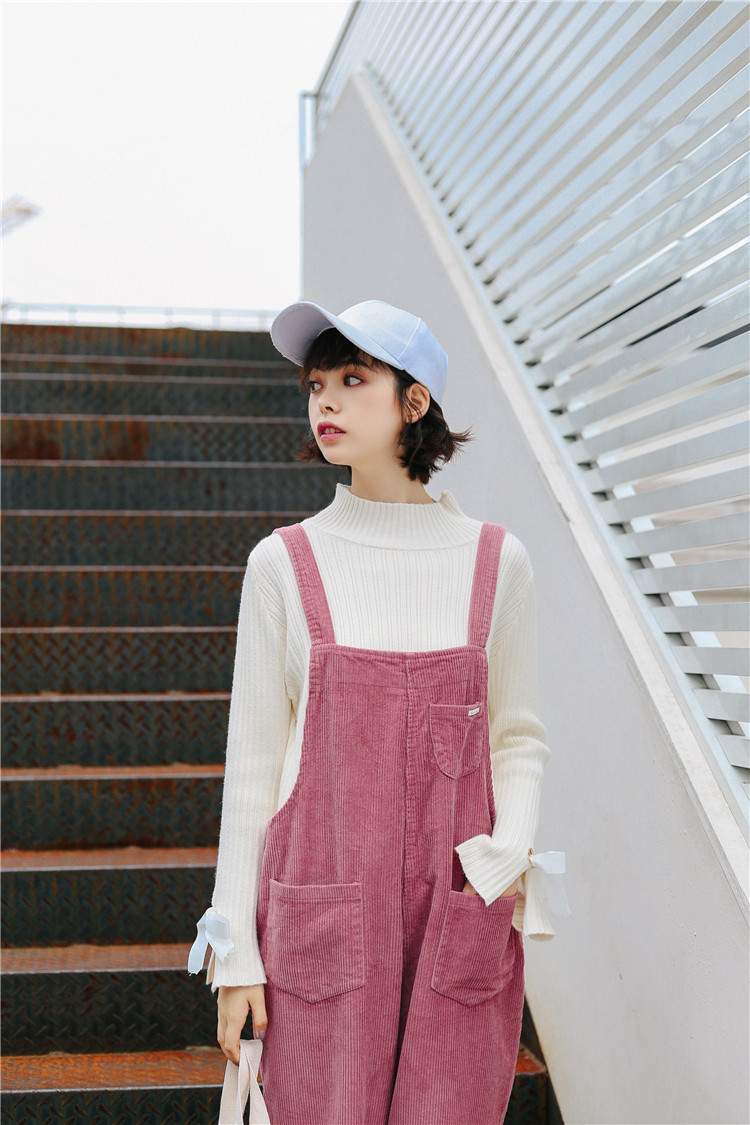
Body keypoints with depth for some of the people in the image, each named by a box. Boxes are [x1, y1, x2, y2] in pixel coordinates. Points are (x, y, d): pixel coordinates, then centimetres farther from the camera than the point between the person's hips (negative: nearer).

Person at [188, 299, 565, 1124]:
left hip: (463, 913, 1)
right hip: (323, 912, -1)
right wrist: (235, 951, 0)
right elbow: (252, 762, 1)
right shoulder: (285, 563, -1)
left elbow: (517, 738, 9)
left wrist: (510, 854, -9)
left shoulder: (495, 560, 1)